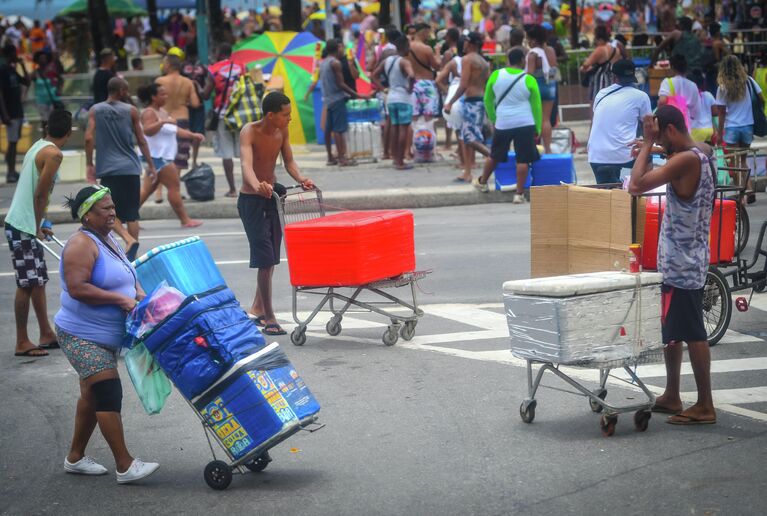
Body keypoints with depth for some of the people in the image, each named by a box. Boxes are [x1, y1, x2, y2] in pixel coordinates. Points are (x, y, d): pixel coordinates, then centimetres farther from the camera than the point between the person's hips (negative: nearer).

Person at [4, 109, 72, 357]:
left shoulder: (38, 147, 12)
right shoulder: (53, 154, -15)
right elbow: (40, 194, -18)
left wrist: (38, 227, 17)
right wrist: (37, 227, -8)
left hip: (25, 226, 9)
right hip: (24, 227, -9)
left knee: (39, 280, 15)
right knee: (27, 283, -3)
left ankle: (47, 334, 22)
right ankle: (22, 343, 3)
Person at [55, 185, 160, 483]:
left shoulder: (108, 240, 12)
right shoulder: (81, 244, -18)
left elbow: (126, 278, 22)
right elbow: (77, 288, -27)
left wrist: (140, 297, 2)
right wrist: (120, 299, -26)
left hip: (106, 336, 10)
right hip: (82, 336, -10)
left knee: (93, 394, 15)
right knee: (108, 393, -13)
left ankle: (75, 458, 27)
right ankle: (125, 466, -12)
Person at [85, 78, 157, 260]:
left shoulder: (95, 111, 3)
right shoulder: (131, 110, 2)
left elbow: (89, 138, -6)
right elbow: (141, 140, 4)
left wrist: (89, 164, 3)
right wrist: (150, 164, 12)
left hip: (107, 169, 0)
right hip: (130, 168, 0)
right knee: (132, 214, 6)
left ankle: (129, 240, -19)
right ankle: (132, 253, 4)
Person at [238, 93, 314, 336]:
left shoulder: (282, 131, 0)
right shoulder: (249, 131, -20)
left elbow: (289, 161, 2)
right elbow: (246, 163, -35)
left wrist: (300, 179, -20)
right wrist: (257, 185, -55)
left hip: (272, 196, 7)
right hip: (251, 200, -7)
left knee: (271, 257, 14)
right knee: (265, 258, -12)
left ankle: (257, 309, 29)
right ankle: (268, 318, -8)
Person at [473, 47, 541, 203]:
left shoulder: (496, 76, 0)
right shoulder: (529, 80, -5)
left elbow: (487, 100, 10)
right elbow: (536, 106, 0)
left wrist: (493, 119, 23)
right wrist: (537, 130, 9)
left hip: (502, 124, 2)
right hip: (525, 124, -2)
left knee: (494, 156, 19)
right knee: (522, 160, 2)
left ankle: (482, 182, 35)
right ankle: (519, 193, 2)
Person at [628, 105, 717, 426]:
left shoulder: (686, 160, -21)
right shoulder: (703, 154, 9)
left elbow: (636, 186, -25)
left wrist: (648, 143, -17)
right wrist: (649, 152, 11)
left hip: (682, 264, -10)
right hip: (682, 262, 10)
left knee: (692, 333, -5)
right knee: (671, 330, 17)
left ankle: (705, 407, 0)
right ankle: (671, 397, 27)